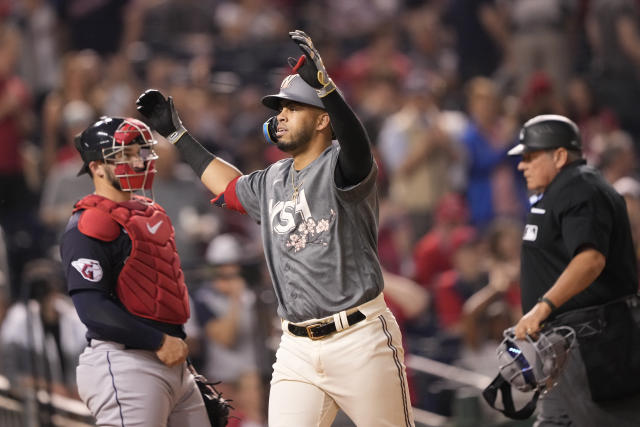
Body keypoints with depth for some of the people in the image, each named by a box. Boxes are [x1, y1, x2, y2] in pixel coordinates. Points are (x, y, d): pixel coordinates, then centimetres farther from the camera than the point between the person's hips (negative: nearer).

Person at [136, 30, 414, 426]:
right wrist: (176, 133, 38)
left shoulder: (341, 167, -8)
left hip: (360, 338, -6)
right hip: (297, 349, 6)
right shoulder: (273, 182, 16)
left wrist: (322, 82, -48)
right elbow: (230, 186, 36)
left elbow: (357, 144, -32)